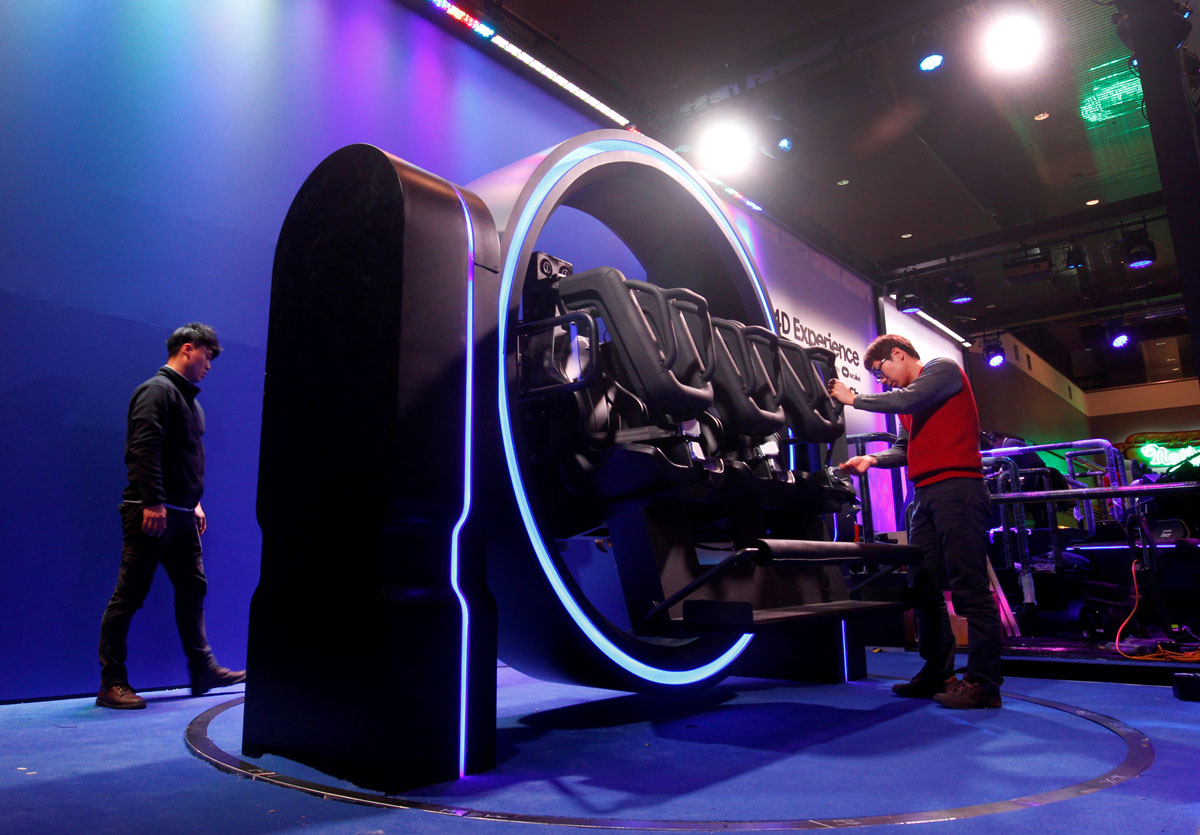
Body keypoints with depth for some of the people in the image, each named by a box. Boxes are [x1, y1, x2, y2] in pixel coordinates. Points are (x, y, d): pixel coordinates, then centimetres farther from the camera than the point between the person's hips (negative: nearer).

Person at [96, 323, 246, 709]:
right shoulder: (157, 390, -8)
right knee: (129, 596, -2)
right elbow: (145, 449, -19)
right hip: (152, 513, -10)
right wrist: (153, 503, -23)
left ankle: (203, 670, 18)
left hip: (180, 515, 10)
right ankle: (111, 683, 6)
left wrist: (194, 503, 20)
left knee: (193, 589, 11)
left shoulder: (188, 398, 20)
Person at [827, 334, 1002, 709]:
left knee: (969, 587, -9)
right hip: (926, 495, 9)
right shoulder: (908, 401, 25)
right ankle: (937, 673, 15)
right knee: (925, 586, 8)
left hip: (957, 486, -9)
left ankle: (984, 682, -5)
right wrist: (872, 459, 1)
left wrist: (854, 399, -3)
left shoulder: (943, 369, 1)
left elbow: (907, 401, -15)